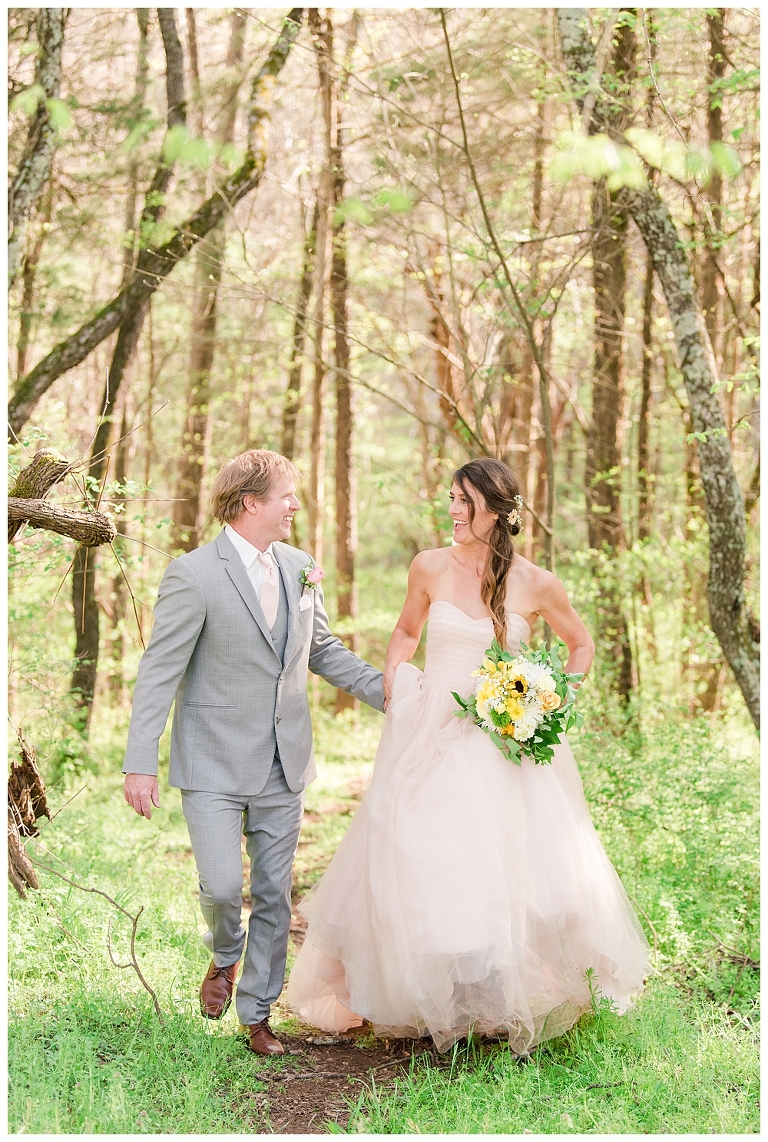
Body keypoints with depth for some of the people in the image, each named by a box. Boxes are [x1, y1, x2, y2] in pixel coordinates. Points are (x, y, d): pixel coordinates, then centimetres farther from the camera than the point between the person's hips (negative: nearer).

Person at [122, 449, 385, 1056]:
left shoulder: (299, 567, 5)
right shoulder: (193, 575, -13)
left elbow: (323, 650, 17)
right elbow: (159, 672, -12)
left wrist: (387, 689, 5)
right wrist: (141, 763, -15)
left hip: (284, 764, 5)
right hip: (215, 765, -5)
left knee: (275, 894, 10)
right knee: (222, 886, -8)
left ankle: (258, 1013, 25)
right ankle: (225, 957, 27)